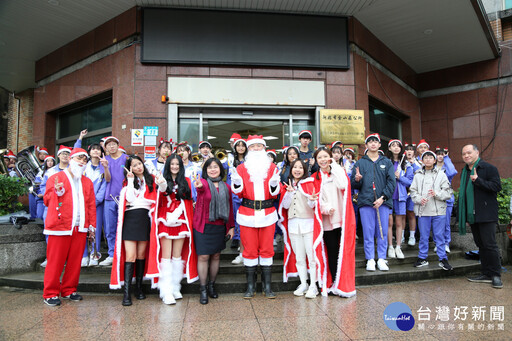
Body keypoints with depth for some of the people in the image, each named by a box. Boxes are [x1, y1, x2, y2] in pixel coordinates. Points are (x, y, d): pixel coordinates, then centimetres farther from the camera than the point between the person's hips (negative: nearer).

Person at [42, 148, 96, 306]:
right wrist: (57, 192, -14)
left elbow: (91, 205, 16)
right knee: (55, 261, 1)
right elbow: (47, 201, 5)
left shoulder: (87, 182, 18)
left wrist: (91, 225, 11)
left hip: (80, 228, 4)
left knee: (75, 261, 8)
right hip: (60, 226, -4)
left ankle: (69, 290, 21)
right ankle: (50, 293, 12)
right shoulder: (55, 178, 6)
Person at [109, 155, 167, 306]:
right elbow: (130, 199, -7)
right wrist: (131, 180, -7)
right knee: (130, 256, -8)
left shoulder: (151, 179, 11)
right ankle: (126, 293, -6)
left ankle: (139, 288, 18)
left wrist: (162, 182, -29)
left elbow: (162, 189, -7)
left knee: (141, 255, 7)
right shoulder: (128, 182, 8)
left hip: (145, 219, 2)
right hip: (130, 219, -2)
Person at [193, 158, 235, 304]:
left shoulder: (226, 187, 7)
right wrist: (199, 186, -55)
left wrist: (231, 226, 7)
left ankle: (212, 285, 28)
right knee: (203, 256, -2)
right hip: (203, 226, -4)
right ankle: (203, 289, 11)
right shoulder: (203, 182, -5)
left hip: (220, 227, 4)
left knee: (216, 256, 11)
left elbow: (230, 208, 11)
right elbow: (202, 187, -31)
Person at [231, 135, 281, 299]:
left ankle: (267, 286, 17)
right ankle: (250, 286, 17)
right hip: (247, 214, 0)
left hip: (268, 214, 1)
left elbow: (275, 193, 4)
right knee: (250, 250, 4)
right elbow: (240, 193, 4)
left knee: (267, 249, 5)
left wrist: (274, 185, -17)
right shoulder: (241, 168, 6)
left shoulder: (272, 167, 8)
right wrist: (237, 184, -15)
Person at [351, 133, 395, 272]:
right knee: (368, 232, 1)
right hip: (366, 202, -1)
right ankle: (370, 260, 9)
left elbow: (392, 182, 4)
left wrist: (383, 198, -8)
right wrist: (357, 180, -17)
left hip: (383, 202, 1)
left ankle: (381, 259, 15)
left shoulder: (387, 162, 12)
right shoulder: (360, 163, 10)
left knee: (383, 231, 4)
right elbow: (353, 184, 7)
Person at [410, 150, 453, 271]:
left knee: (439, 236, 5)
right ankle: (422, 258, 19)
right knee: (423, 236, 8)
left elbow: (448, 192, 1)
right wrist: (419, 199, -11)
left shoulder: (441, 174, 4)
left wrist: (437, 194, -15)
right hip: (423, 211, 1)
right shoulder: (418, 175, 9)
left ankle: (443, 259, 16)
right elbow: (413, 191, 7)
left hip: (439, 211, -1)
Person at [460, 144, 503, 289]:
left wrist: (478, 180, -24)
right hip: (472, 215, 7)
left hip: (486, 215, -7)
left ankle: (496, 275, 6)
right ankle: (486, 274, 20)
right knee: (481, 245, 12)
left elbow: (497, 186, -15)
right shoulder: (464, 171, 16)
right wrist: (464, 215, 18)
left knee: (490, 244, -5)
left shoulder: (489, 168, -6)